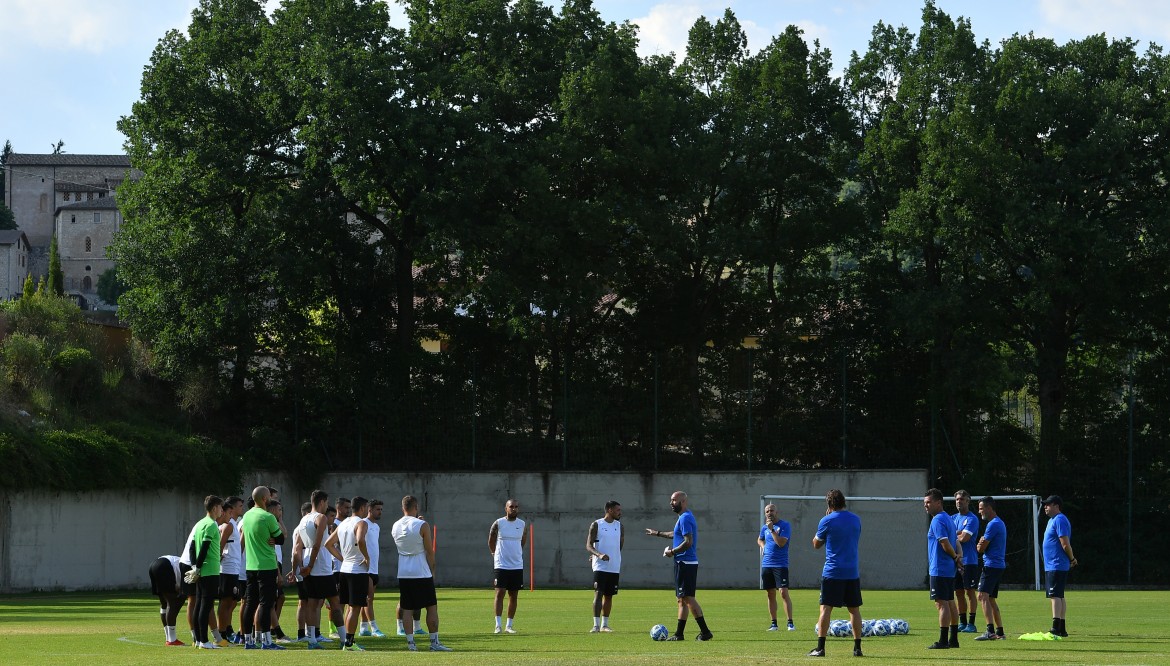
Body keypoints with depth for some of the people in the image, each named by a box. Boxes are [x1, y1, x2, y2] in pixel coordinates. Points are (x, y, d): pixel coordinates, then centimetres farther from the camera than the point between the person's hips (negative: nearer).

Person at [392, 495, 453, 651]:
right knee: (432, 607, 3)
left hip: (403, 574, 5)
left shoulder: (395, 527, 5)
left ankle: (410, 642, 1)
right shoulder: (422, 525, -11)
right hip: (422, 573, -5)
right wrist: (432, 570, 4)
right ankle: (434, 642, 2)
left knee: (407, 609, 6)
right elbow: (429, 551, -8)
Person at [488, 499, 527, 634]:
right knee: (500, 593, -9)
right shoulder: (498, 523, -5)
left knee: (513, 595, 5)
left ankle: (509, 625, 11)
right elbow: (491, 541, 7)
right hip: (501, 565, -3)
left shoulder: (522, 524, 5)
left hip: (517, 565, 3)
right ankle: (498, 625, -7)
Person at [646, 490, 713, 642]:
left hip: (685, 564, -10)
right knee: (682, 599, 11)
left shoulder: (685, 518, -16)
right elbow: (677, 534, 34)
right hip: (684, 563, 10)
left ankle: (705, 632, -11)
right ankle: (679, 633, 14)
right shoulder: (684, 517, 16)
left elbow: (688, 542, -23)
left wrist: (672, 552, -14)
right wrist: (658, 533, 41)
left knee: (688, 598, -10)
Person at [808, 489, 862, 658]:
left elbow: (816, 544, 7)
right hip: (852, 572, 4)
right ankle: (857, 647, 9)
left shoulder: (827, 521, -7)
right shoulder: (856, 519, 8)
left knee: (826, 609, -3)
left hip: (832, 572, -4)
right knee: (854, 609, 9)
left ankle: (820, 647, -8)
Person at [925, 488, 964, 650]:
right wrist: (958, 556, 1)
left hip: (939, 569, -10)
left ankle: (943, 641, -8)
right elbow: (956, 542, 18)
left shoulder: (938, 520, -14)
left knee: (942, 604, -8)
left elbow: (945, 544, -20)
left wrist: (955, 557, -6)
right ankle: (954, 639, 16)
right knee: (950, 602, 13)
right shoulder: (948, 519, 17)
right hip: (949, 569, 10)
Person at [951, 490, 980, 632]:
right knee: (959, 592, 9)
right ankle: (962, 622, 15)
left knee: (969, 591, -4)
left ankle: (971, 623, -2)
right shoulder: (953, 518, 15)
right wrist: (959, 533, -10)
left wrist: (953, 535, 1)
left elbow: (964, 538, -15)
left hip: (968, 560, -7)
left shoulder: (972, 519, -7)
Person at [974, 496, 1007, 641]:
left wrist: (979, 546, 10)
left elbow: (981, 548, -13)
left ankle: (990, 631, -29)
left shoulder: (993, 524, -14)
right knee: (991, 600, 15)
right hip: (999, 565, 10)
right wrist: (981, 545, -1)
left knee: (983, 596, -18)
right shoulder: (1000, 523, 19)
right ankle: (999, 631, 17)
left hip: (991, 565, -10)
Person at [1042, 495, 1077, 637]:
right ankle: (1061, 629, 18)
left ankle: (1056, 628, -23)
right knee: (1059, 596, 13)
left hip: (1057, 566, -11)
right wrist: (1072, 559, 18)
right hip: (1051, 565, 11)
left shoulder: (1060, 520, -15)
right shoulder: (1052, 520, 18)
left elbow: (1065, 544, -19)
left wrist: (1072, 559, -8)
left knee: (1055, 595, -16)